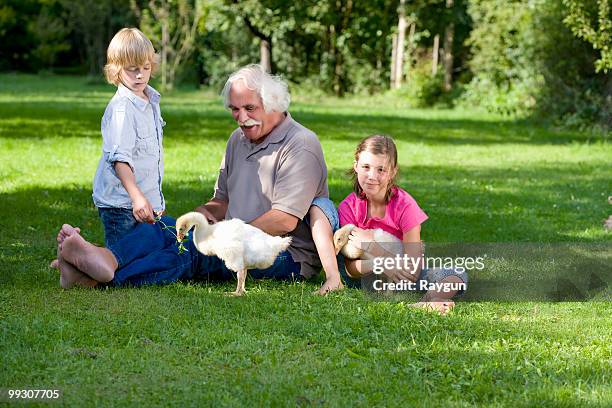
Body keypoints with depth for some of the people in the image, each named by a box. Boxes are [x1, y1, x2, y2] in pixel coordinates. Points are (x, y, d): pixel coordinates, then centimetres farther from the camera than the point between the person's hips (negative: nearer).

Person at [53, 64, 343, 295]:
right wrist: (204, 213, -1)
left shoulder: (301, 145, -9)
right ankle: (105, 260, -42)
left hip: (287, 258, -8)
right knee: (163, 225, -13)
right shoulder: (238, 140, 19)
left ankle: (108, 275, -51)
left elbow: (285, 221, -17)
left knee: (197, 249, -32)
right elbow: (222, 201, 22)